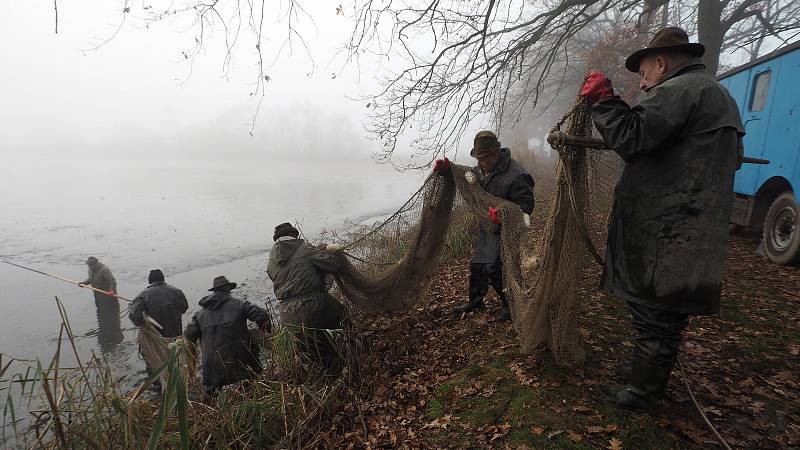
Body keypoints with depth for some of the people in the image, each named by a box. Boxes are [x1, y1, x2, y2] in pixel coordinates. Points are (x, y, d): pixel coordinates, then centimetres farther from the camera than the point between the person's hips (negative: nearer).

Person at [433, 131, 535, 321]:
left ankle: (510, 304, 14)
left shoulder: (515, 175, -24)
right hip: (486, 227, 9)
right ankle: (476, 301, 34)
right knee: (476, 265, 16)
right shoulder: (482, 169, 2)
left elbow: (526, 205, -22)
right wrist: (448, 169, 2)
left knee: (494, 269, -10)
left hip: (504, 229, -8)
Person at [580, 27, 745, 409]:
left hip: (663, 237, -10)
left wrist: (602, 97, -10)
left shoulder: (679, 90, -11)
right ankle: (651, 375, 33)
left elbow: (630, 138, -22)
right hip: (695, 234, 10)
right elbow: (730, 159, 31)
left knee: (653, 316, 1)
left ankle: (640, 392, 14)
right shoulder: (719, 95, 22)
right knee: (668, 314, 19)